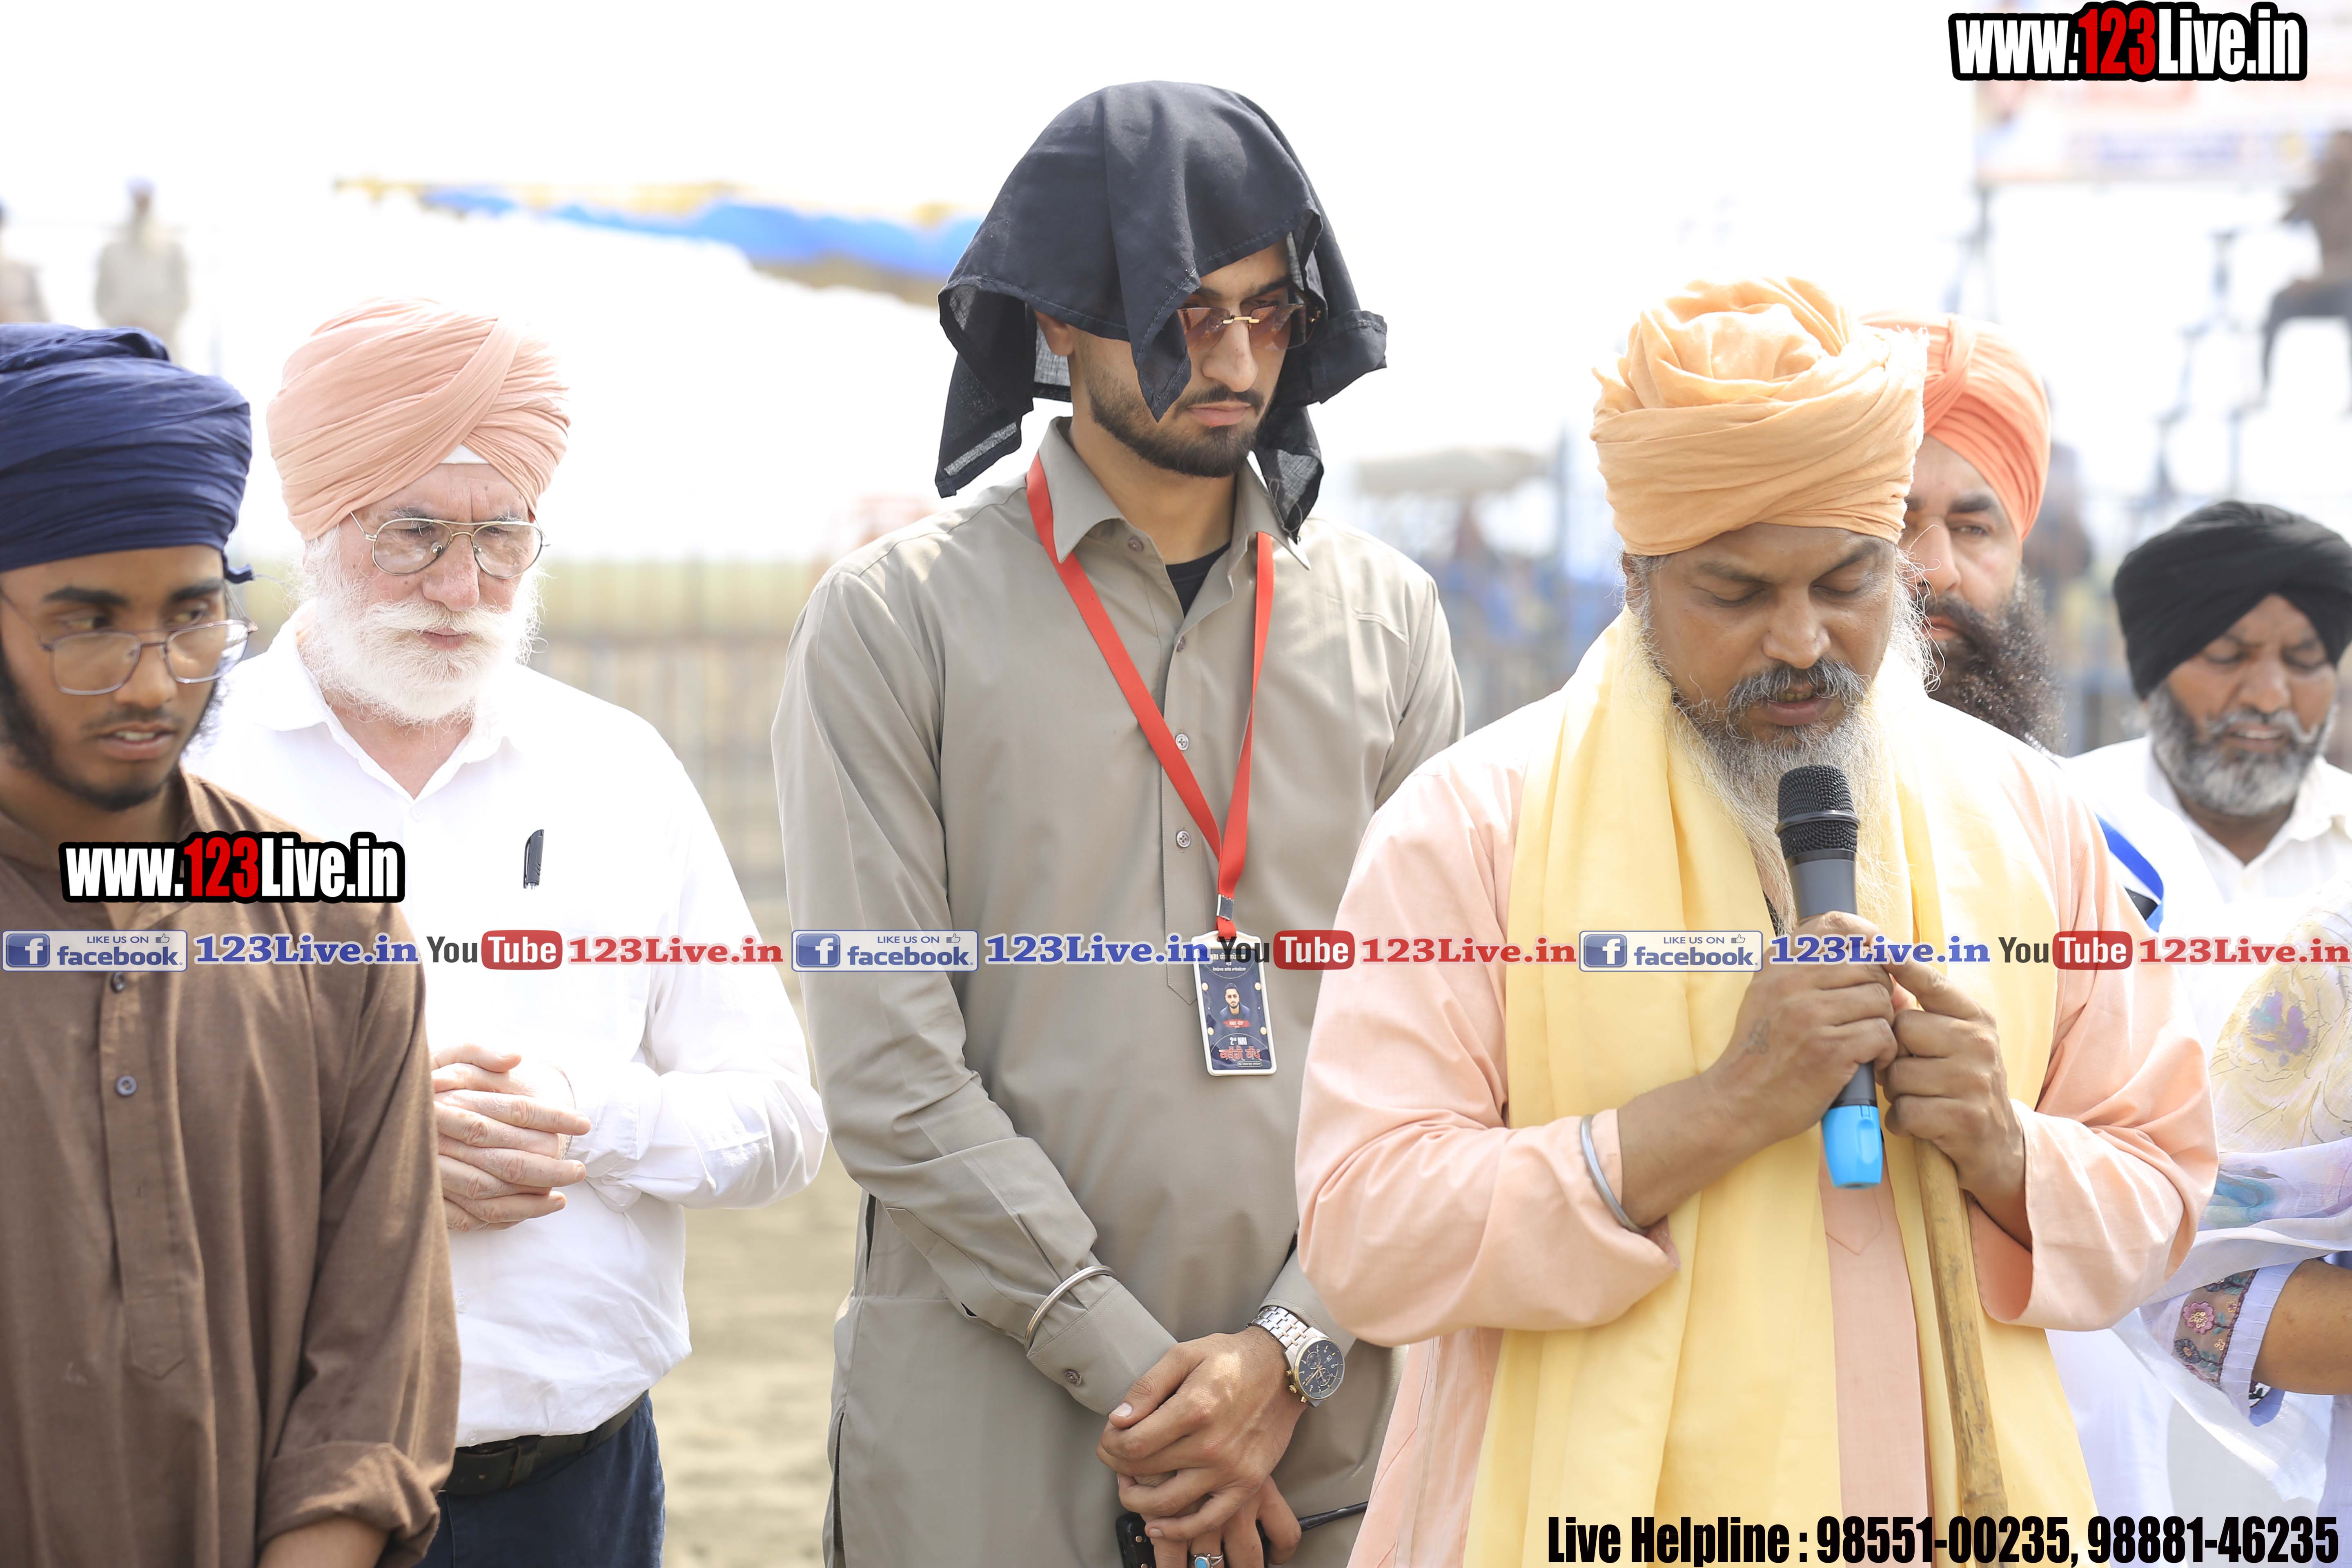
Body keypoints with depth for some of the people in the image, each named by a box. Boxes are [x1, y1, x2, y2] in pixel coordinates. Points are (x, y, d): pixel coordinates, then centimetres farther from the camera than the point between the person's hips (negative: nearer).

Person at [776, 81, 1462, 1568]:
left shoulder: (1385, 614, 8)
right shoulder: (898, 616, -1)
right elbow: (888, 1066, -8)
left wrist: (1293, 1349, -9)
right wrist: (1127, 1371, -12)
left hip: (1323, 1419, 2)